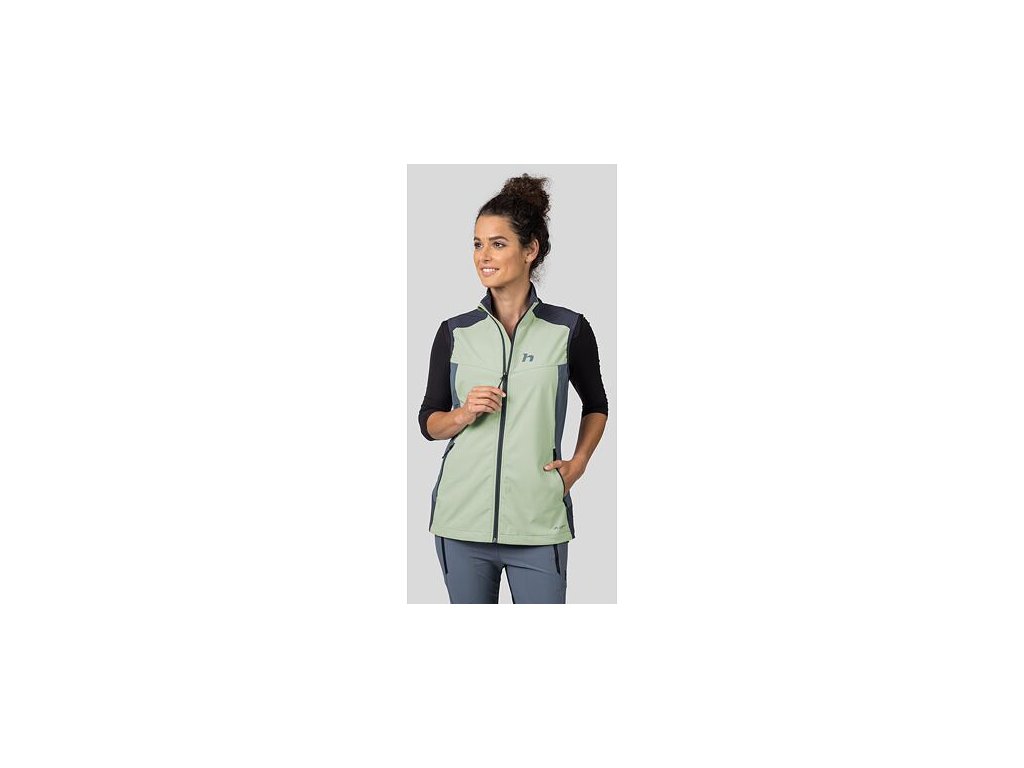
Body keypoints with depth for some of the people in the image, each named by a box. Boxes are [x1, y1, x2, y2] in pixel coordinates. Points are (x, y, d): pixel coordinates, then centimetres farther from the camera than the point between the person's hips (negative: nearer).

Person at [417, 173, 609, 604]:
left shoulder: (569, 330, 1)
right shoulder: (455, 333, 6)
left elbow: (596, 406, 16)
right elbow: (428, 421, 11)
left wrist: (579, 462, 1)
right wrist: (464, 413, -9)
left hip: (538, 521, -2)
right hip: (462, 517, 2)